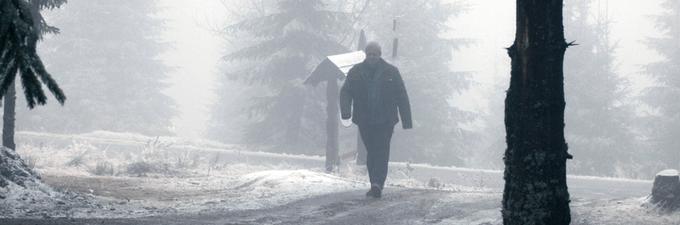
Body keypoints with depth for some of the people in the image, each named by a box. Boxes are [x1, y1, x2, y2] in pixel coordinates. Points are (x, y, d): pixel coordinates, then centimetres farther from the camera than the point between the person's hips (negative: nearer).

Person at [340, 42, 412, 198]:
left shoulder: (391, 72, 4)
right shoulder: (356, 72, 6)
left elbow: (402, 97, 6)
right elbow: (345, 92, 1)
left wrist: (407, 121, 0)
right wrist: (346, 110, -20)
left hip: (385, 121, -2)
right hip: (364, 121, 2)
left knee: (381, 152, -12)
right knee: (371, 152, 6)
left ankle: (377, 184, -20)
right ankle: (377, 186, 14)